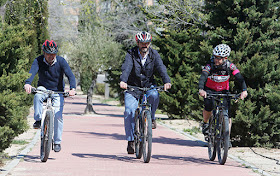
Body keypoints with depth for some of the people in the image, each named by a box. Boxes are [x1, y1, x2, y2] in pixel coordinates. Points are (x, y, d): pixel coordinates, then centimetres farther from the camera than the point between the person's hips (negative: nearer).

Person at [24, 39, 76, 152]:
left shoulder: (61, 61, -14)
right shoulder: (38, 61, -14)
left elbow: (70, 75, -24)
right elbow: (32, 72, -32)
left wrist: (72, 88, -43)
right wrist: (28, 83, -53)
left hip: (57, 92, 0)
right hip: (44, 89, 0)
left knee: (58, 116, -12)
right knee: (38, 96, -36)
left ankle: (57, 142, 3)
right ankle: (38, 120, -24)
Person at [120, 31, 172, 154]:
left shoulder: (154, 54, -5)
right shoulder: (131, 54, -9)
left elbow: (161, 68, -20)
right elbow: (126, 68, -27)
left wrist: (167, 81, -39)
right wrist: (123, 81, -47)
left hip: (148, 86, 1)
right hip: (132, 87, 0)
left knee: (154, 96, -34)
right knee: (129, 111, -17)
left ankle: (151, 118, -7)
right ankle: (131, 140, -8)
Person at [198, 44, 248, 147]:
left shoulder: (230, 66, -21)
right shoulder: (210, 66, -26)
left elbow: (240, 78, -28)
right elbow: (203, 77, -40)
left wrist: (244, 90, -47)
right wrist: (201, 90, -60)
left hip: (224, 91, 2)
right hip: (210, 90, -2)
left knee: (227, 113, -13)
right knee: (209, 106, -30)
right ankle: (205, 124, 1)